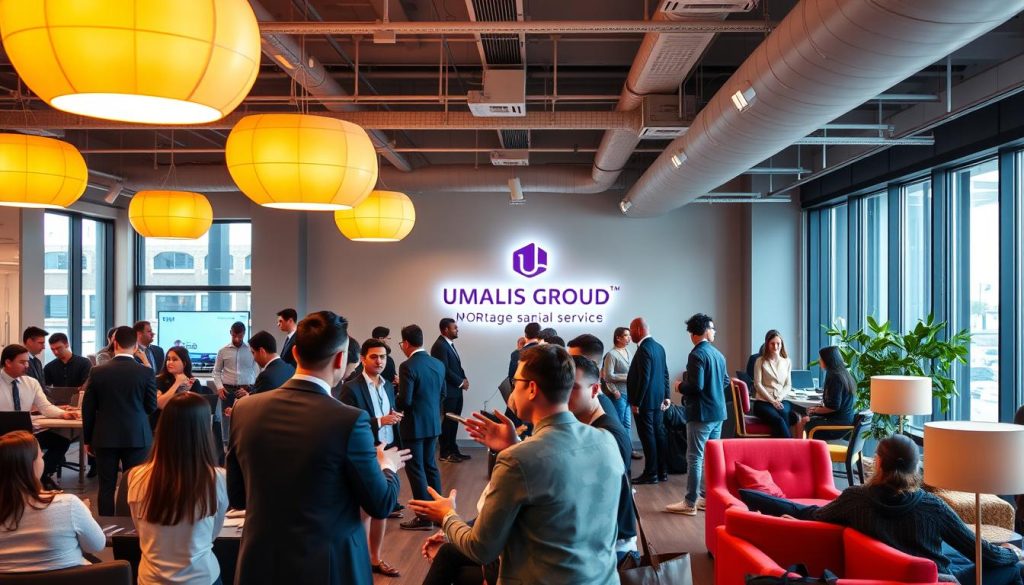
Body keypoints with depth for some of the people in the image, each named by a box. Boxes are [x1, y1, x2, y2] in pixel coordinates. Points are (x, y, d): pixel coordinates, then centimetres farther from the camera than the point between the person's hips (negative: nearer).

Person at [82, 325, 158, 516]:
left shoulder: (98, 372, -4)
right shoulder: (146, 372, -8)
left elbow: (87, 409, 1)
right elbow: (152, 407, 0)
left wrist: (87, 439, 12)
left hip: (105, 438, 1)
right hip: (137, 438, -1)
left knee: (107, 487, 8)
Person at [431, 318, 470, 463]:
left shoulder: (449, 344, 15)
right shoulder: (439, 346, -16)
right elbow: (444, 370, -20)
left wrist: (464, 378, 3)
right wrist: (461, 382, -12)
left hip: (456, 391, 9)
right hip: (448, 391, -9)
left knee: (454, 421, 12)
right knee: (448, 421, -3)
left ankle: (453, 450, 19)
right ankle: (445, 453, 5)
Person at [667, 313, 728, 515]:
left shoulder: (697, 355, -15)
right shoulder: (718, 354, 9)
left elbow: (696, 386, -21)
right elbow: (725, 381, 18)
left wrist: (680, 387, -4)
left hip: (701, 413, -8)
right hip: (718, 411, 8)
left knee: (695, 458, -5)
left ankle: (690, 503, -3)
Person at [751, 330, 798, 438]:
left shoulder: (786, 362, 15)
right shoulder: (760, 361, 3)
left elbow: (788, 385, 12)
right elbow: (758, 384, -3)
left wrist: (779, 399, -8)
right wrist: (772, 401, -13)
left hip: (782, 401, 3)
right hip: (763, 402, -3)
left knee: (783, 413, -34)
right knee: (779, 421, -32)